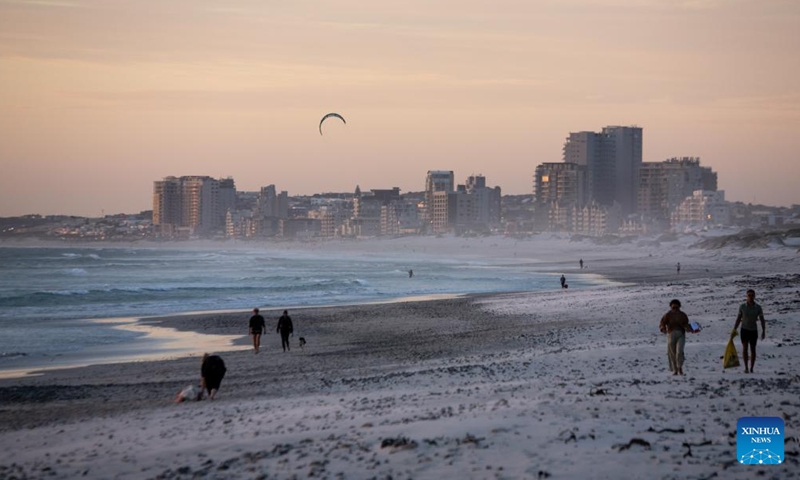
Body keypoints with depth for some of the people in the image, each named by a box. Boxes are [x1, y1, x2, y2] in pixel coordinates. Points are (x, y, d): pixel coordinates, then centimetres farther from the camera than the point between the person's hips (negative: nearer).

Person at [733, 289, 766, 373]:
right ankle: (746, 367, -14)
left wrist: (763, 331, -10)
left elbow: (762, 320, -1)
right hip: (744, 330, -1)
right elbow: (738, 319, 5)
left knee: (753, 349, 6)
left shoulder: (758, 307, -4)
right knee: (745, 347, -15)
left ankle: (751, 369, 15)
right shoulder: (742, 306, -2)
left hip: (754, 331, 1)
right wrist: (734, 330, 2)